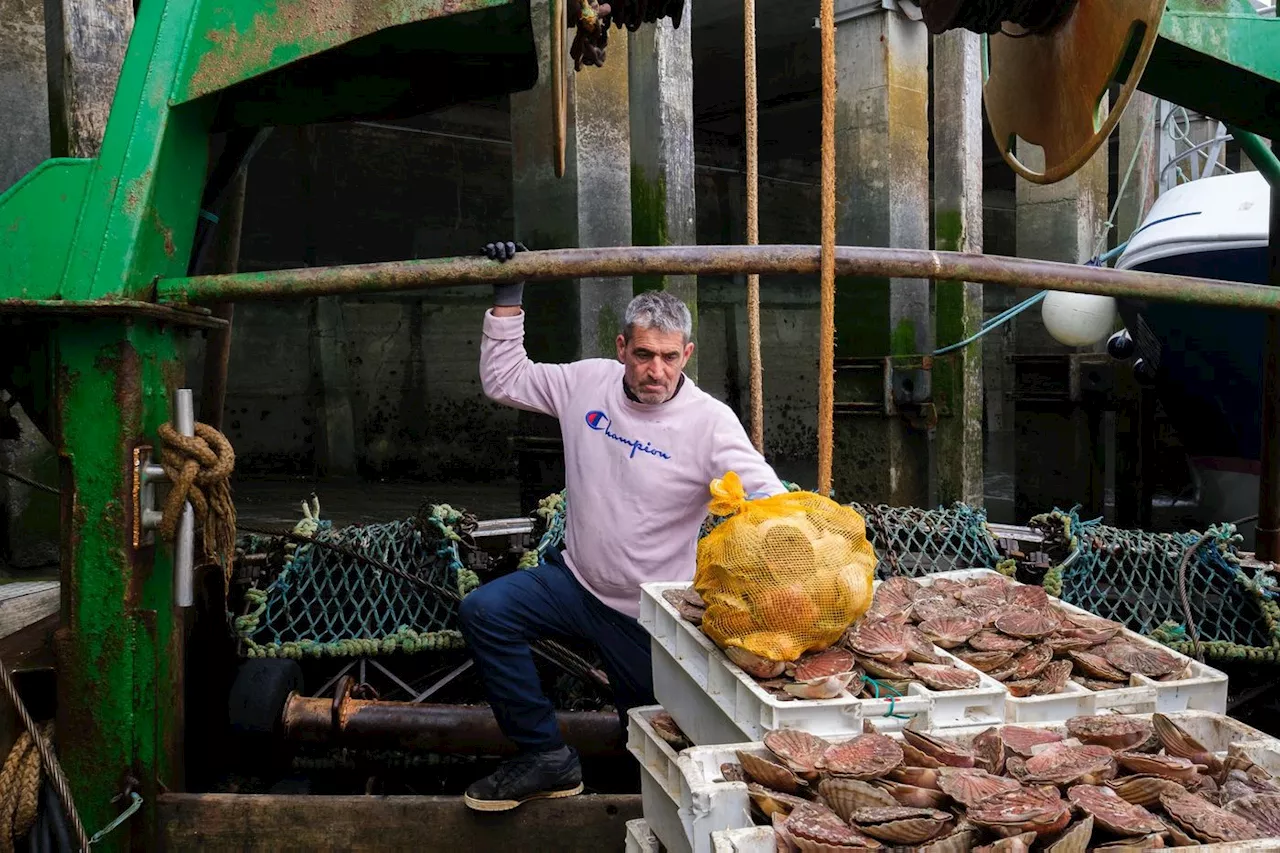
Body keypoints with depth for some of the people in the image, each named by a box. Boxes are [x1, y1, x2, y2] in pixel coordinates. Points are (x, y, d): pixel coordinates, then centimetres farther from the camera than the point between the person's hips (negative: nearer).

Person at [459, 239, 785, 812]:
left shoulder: (709, 422, -19)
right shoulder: (588, 383, -6)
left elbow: (769, 501, -24)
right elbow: (503, 380, 5)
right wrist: (508, 299, -2)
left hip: (648, 614, -3)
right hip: (576, 581, 3)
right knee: (483, 612, -18)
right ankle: (546, 758, -6)